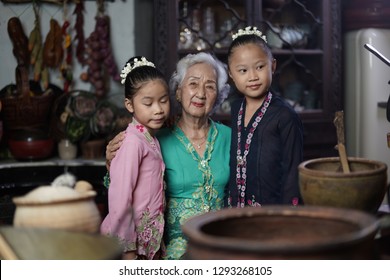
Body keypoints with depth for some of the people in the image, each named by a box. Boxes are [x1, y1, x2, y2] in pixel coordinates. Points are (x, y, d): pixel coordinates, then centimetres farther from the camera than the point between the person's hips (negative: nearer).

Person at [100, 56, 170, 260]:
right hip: (133, 240, -8)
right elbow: (120, 199, -20)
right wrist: (127, 248, -18)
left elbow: (153, 191, 9)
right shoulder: (133, 142, -17)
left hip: (151, 239, 8)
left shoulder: (151, 138, 8)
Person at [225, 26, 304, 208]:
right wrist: (227, 206, 13)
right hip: (235, 209, 5)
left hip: (273, 212, -5)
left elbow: (292, 173, -12)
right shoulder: (236, 109, 6)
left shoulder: (285, 117, -13)